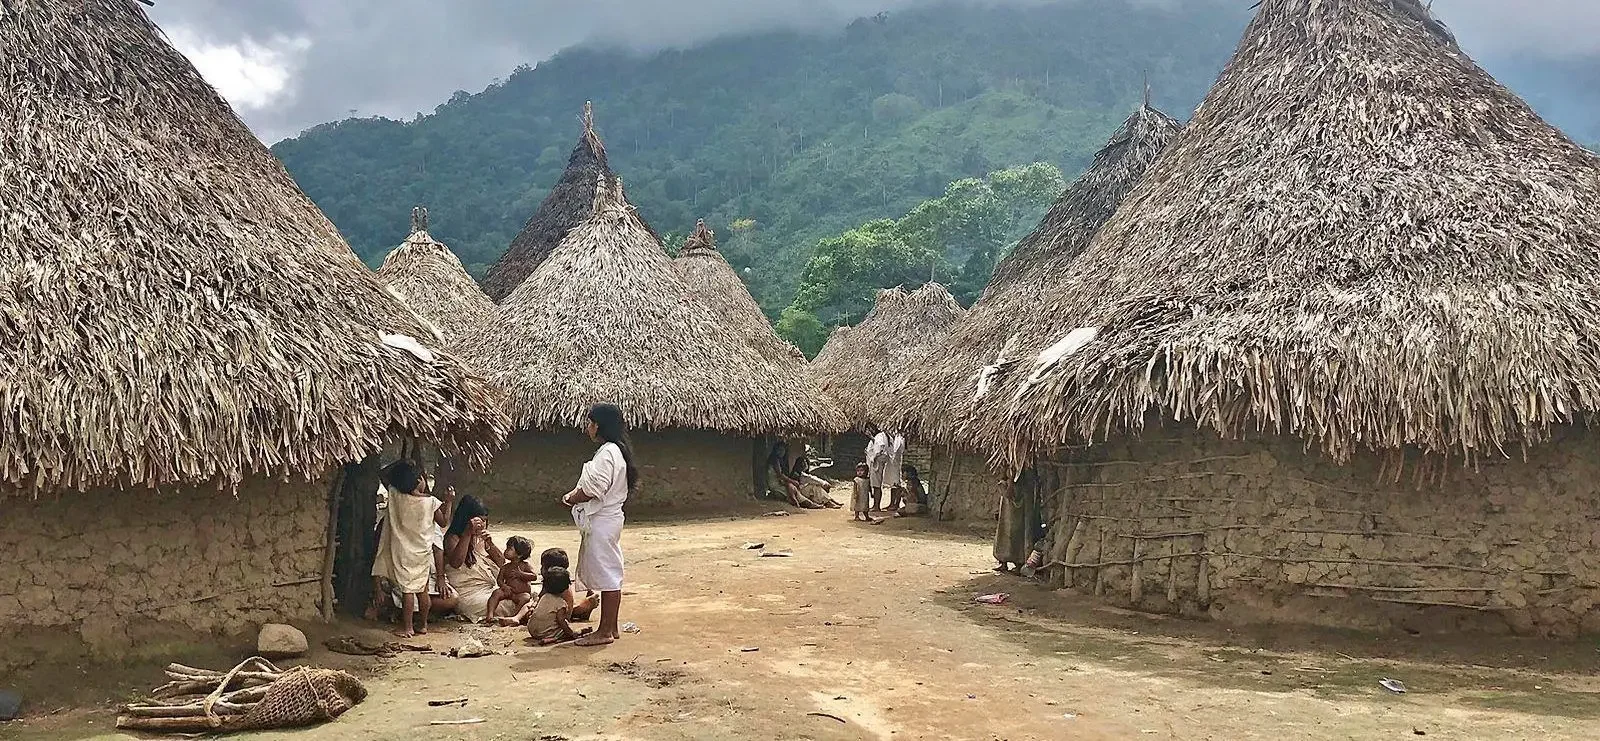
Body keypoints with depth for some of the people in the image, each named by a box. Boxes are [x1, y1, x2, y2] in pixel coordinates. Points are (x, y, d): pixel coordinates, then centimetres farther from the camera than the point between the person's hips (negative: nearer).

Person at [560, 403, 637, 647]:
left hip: (602, 521, -10)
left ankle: (605, 631, 3)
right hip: (604, 519, 10)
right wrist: (577, 494, 5)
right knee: (609, 575, 14)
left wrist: (572, 498, -6)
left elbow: (595, 489, -23)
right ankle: (611, 628, 22)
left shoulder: (608, 453, -18)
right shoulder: (613, 450, 14)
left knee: (607, 575, -3)